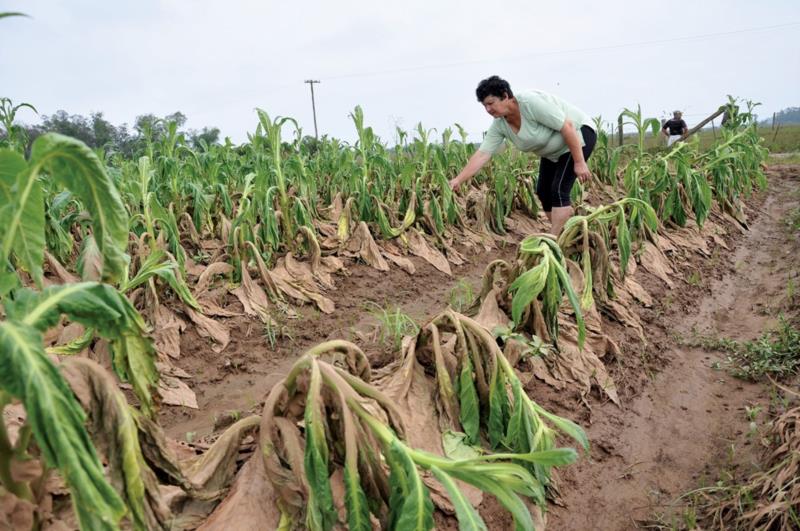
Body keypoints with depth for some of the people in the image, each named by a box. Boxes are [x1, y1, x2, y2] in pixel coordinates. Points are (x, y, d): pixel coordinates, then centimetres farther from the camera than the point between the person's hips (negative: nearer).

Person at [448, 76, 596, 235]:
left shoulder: (530, 102, -31)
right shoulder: (499, 125, -9)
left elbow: (567, 126, -29)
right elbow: (482, 154, -10)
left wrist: (579, 162, -28)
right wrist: (458, 180, -17)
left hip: (578, 133, -8)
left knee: (559, 190, -17)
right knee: (543, 191, 7)